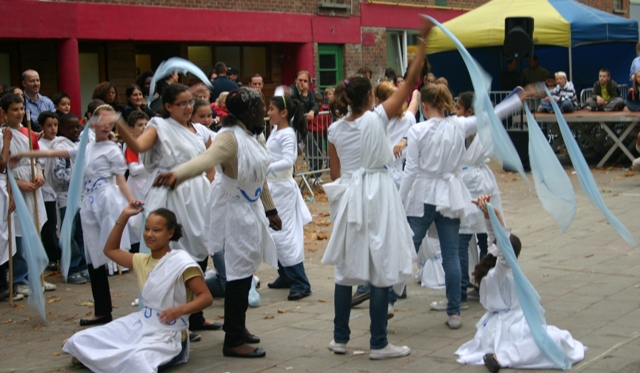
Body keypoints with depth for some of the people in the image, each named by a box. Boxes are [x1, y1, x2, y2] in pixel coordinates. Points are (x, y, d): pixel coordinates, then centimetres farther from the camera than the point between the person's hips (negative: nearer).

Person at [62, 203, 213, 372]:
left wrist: (179, 310, -34)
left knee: (135, 359, -39)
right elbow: (110, 250, 19)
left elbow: (206, 297, -17)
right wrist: (124, 216, 10)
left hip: (168, 336, -7)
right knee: (79, 341, -5)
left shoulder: (181, 262, -14)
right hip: (140, 324, 7)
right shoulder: (142, 261, 9)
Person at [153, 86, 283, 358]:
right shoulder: (229, 137, -21)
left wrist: (270, 210, 25)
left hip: (251, 208, 9)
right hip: (234, 210, -9)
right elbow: (206, 159, -41)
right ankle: (233, 341, 2)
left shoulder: (256, 136, 7)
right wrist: (176, 174, -60)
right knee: (239, 273, -6)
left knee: (246, 271, 17)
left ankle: (237, 327, 33)